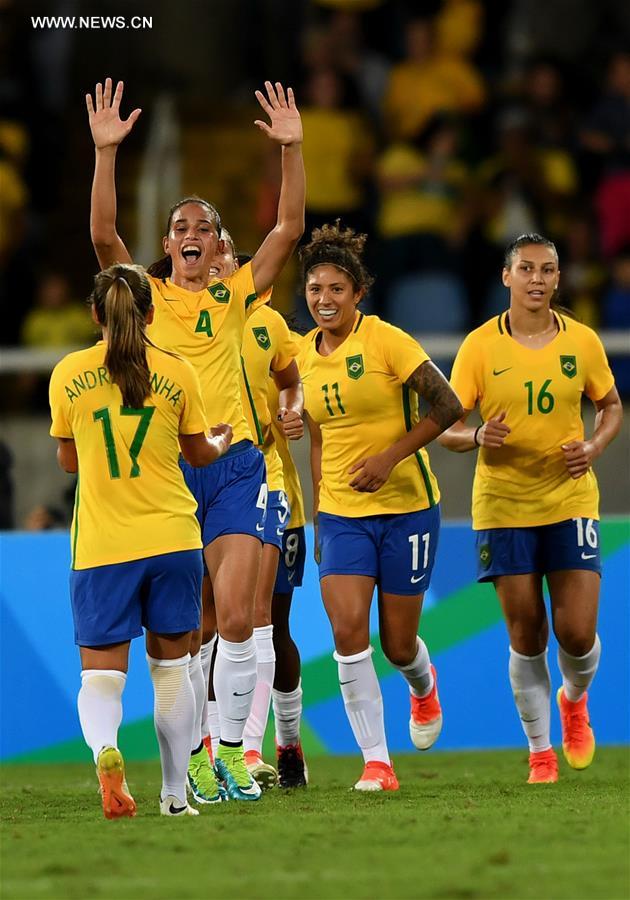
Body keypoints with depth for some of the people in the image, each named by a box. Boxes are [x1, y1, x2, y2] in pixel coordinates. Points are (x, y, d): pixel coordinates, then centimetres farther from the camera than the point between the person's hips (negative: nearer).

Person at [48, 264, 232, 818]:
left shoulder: (69, 374, -1)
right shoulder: (176, 373, -1)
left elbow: (68, 461, 10)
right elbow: (199, 453, 12)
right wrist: (222, 442, 34)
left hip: (101, 545, -1)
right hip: (172, 540, 1)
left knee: (101, 673, 0)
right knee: (171, 667, 13)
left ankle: (105, 748, -31)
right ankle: (175, 794, 16)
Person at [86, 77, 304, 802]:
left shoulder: (236, 296, 10)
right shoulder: (145, 296, 7)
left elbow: (289, 227, 1)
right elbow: (102, 234, -8)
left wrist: (291, 149, -9)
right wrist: (106, 151, -15)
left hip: (233, 463, 0)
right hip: (163, 467, 0)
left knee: (236, 617, -10)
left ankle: (232, 750, -1)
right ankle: (193, 753, 9)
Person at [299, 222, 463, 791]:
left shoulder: (385, 340, -12)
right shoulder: (304, 355, 5)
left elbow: (447, 406, -13)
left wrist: (390, 457, -19)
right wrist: (319, 519, 15)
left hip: (405, 504, -4)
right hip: (341, 513, 4)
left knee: (398, 643, 3)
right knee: (347, 630, -14)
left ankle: (424, 686, 41)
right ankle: (377, 762, -7)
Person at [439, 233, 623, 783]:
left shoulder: (582, 341, 0)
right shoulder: (480, 346, -4)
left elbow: (611, 405, 14)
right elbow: (447, 427, -2)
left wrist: (595, 447, -6)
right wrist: (478, 436, -24)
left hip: (570, 500, 1)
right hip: (503, 505, -1)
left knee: (578, 632, -7)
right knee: (526, 636, 1)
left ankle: (574, 700, 28)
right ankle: (541, 752, 16)